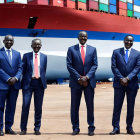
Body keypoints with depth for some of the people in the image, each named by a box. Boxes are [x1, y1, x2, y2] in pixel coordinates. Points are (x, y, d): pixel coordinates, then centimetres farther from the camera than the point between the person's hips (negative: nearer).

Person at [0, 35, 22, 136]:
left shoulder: (17, 54, 15)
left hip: (14, 84, 4)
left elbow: (20, 68, 8)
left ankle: (8, 128, 13)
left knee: (11, 107, 6)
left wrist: (16, 78, -10)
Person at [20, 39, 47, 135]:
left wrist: (43, 81, 7)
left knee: (38, 107, 4)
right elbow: (23, 70, 6)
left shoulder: (44, 57, 11)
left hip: (40, 83, 2)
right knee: (25, 105, -5)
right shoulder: (26, 56, 5)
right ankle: (23, 128, 4)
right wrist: (24, 81, 1)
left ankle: (37, 128, 13)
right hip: (28, 83, -2)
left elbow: (44, 70, 14)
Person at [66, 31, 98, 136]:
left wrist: (87, 77, -12)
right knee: (74, 105, 2)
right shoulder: (71, 49, 5)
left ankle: (91, 127, 13)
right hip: (75, 82, -1)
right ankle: (76, 128, 12)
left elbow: (95, 65, 2)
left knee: (90, 105, 4)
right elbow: (69, 65, -1)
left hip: (89, 81, 1)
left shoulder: (92, 49, 9)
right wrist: (78, 78, -9)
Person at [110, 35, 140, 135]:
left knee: (131, 107, 7)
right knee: (117, 106, 0)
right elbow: (114, 67, -1)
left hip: (132, 84, 1)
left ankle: (129, 127, 16)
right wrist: (121, 78, -12)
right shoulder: (116, 52, 5)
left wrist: (127, 78, -14)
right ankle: (116, 128, 5)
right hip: (119, 83, -1)